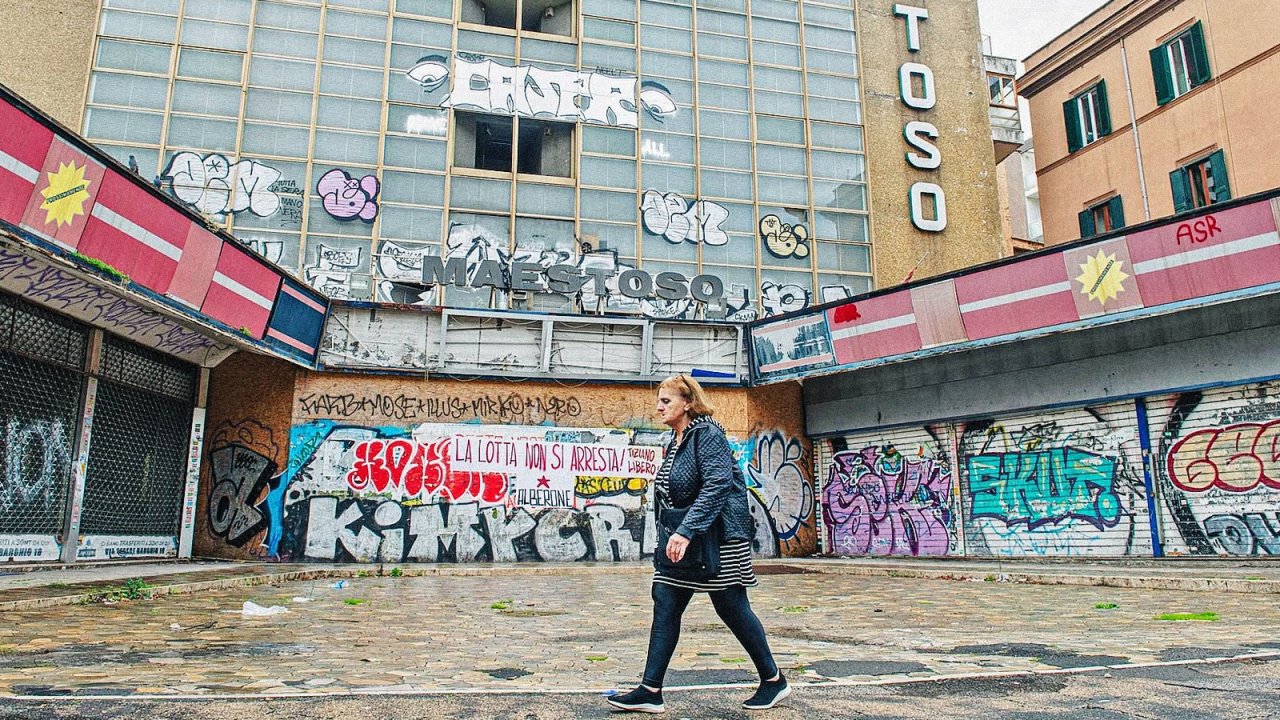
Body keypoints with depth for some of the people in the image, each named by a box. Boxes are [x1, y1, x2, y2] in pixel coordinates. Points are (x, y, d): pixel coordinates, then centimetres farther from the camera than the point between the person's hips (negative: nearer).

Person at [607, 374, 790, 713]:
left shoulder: (707, 434, -15)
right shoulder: (675, 442, 12)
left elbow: (717, 485, -27)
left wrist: (686, 531, -32)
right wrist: (676, 534, 13)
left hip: (719, 536, -8)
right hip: (684, 537, 9)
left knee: (732, 607, 2)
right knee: (665, 605, 2)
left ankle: (774, 680, 21)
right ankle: (651, 691, 6)